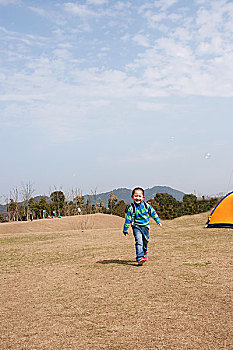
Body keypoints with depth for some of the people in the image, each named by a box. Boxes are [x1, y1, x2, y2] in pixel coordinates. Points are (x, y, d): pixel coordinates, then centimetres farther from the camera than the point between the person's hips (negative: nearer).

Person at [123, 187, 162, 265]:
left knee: (145, 241, 17)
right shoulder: (131, 208, -12)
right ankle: (139, 258, -22)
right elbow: (128, 219, -7)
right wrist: (125, 230, -3)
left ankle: (144, 253, 43)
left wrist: (158, 221, 14)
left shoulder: (146, 205, -3)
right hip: (136, 227, -4)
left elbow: (153, 213, 11)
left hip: (145, 226, 4)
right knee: (139, 242, -18)